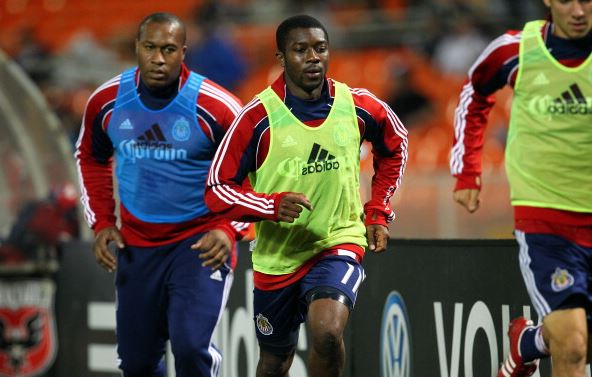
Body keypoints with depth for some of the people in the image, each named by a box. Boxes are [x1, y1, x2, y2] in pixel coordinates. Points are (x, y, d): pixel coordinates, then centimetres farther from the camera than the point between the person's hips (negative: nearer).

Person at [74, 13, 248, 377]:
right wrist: (101, 221, 5)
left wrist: (229, 230, -19)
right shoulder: (106, 101, -5)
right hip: (137, 244, 4)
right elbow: (91, 158, 15)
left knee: (190, 346, -23)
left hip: (201, 241, -4)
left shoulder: (217, 107, -17)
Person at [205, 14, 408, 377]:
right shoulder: (258, 117, -13)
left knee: (327, 332, -28)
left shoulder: (358, 106, -6)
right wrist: (273, 205, -27)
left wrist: (378, 212, 9)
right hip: (277, 256, 0)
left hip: (340, 242, 0)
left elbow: (395, 145, 16)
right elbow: (217, 190, -10)